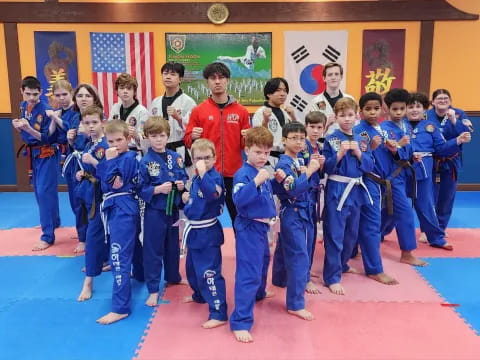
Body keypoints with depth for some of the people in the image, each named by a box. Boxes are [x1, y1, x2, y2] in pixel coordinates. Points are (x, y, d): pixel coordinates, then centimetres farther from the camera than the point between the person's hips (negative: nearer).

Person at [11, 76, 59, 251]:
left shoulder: (45, 110, -20)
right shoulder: (23, 106, 3)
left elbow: (47, 138, -22)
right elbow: (24, 130, 15)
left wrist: (28, 128, -33)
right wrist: (18, 126, -6)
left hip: (46, 154, -8)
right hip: (33, 153, 8)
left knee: (44, 191, -11)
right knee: (38, 190, 19)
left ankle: (48, 236, -6)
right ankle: (53, 221, 39)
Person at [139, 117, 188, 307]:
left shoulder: (176, 158, 1)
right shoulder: (145, 162, -12)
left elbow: (184, 178, 10)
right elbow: (141, 189, -12)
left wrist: (182, 184, -11)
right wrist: (158, 189, -26)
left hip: (173, 209, 5)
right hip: (154, 211, -5)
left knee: (173, 246, 21)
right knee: (153, 250, 4)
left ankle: (173, 277, 43)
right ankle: (153, 290, 15)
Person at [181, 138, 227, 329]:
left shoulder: (215, 177, -18)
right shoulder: (196, 178, 8)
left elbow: (212, 194, -40)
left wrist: (203, 173, -40)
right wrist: (186, 200, 0)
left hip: (207, 232, -10)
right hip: (194, 230, 10)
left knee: (209, 272, -9)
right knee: (192, 268, 25)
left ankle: (219, 313, -2)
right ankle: (199, 295, 49)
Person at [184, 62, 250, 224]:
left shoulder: (241, 111, 6)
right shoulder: (198, 110, 3)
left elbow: (245, 144, 9)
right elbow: (188, 141, 4)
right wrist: (193, 137, -17)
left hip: (234, 173, 1)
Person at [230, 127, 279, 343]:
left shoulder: (263, 172, 7)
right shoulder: (243, 174, -19)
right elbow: (239, 199, -34)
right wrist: (256, 181, -39)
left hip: (262, 227, 10)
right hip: (249, 229, -9)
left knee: (263, 262, 31)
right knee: (249, 274, -10)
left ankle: (259, 293, 58)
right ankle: (240, 323, -4)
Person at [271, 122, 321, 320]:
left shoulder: (299, 161, 9)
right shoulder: (283, 164, -16)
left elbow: (307, 185, 10)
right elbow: (293, 189, -27)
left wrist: (310, 170, -8)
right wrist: (309, 171, -23)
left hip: (302, 213, 8)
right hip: (291, 215, -8)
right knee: (299, 257, -7)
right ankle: (295, 304, 2)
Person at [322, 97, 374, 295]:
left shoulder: (360, 140, 7)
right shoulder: (331, 140, -7)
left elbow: (369, 166, 2)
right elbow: (327, 168, -11)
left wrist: (358, 152, -13)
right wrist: (340, 153, -23)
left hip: (356, 190, 6)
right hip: (337, 190, -6)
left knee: (351, 233, 19)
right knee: (334, 236, -3)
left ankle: (342, 264, 40)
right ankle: (332, 277, 6)